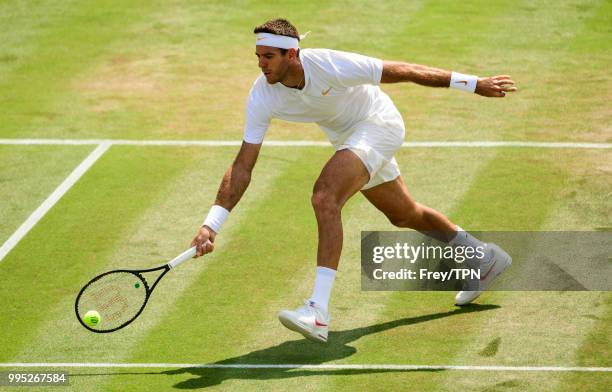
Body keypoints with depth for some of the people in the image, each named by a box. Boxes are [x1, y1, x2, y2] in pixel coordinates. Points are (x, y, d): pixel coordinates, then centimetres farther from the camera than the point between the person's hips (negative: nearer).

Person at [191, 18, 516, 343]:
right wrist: (211, 224, -25)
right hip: (347, 138, 7)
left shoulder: (330, 65, -33)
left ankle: (318, 312, -33)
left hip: (378, 123, -7)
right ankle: (483, 257, 48)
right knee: (404, 216, 23)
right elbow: (243, 166, -16)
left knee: (325, 198, -29)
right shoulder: (261, 97, -19)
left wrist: (474, 84, -17)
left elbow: (403, 72, -23)